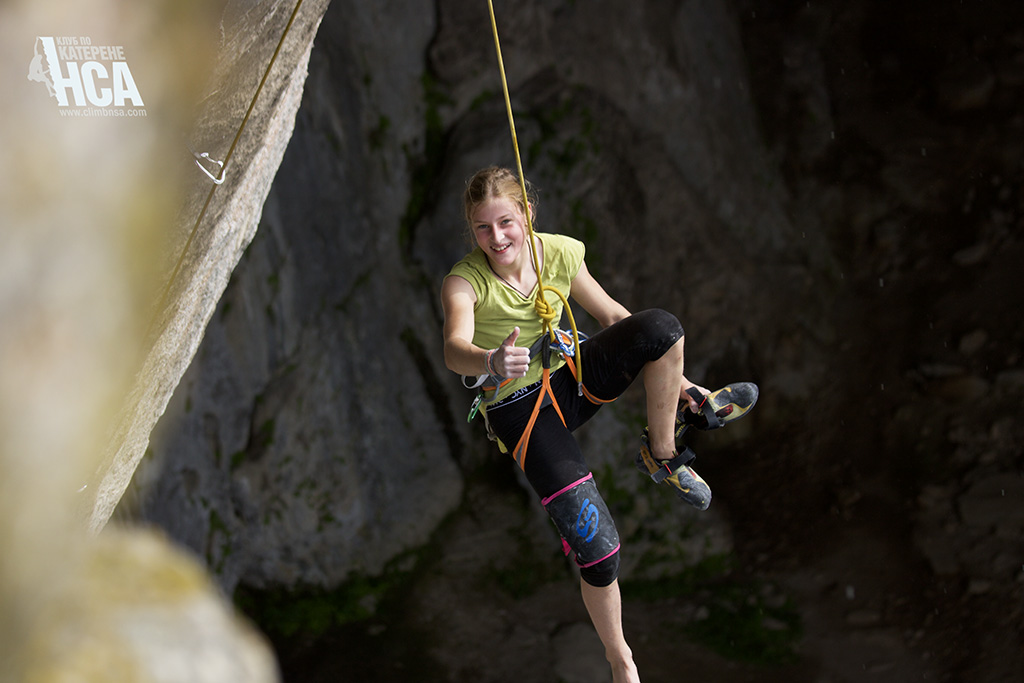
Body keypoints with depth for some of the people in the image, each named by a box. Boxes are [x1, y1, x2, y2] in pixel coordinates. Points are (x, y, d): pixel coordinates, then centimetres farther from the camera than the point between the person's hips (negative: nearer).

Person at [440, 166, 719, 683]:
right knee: (596, 550, -14)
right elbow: (454, 350, -40)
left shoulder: (560, 253, -8)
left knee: (661, 327, -26)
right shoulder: (463, 282, -21)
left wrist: (672, 377, 5)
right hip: (521, 411, -4)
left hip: (571, 378, 4)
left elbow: (613, 316, 5)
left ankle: (663, 452, -6)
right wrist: (492, 361, -63)